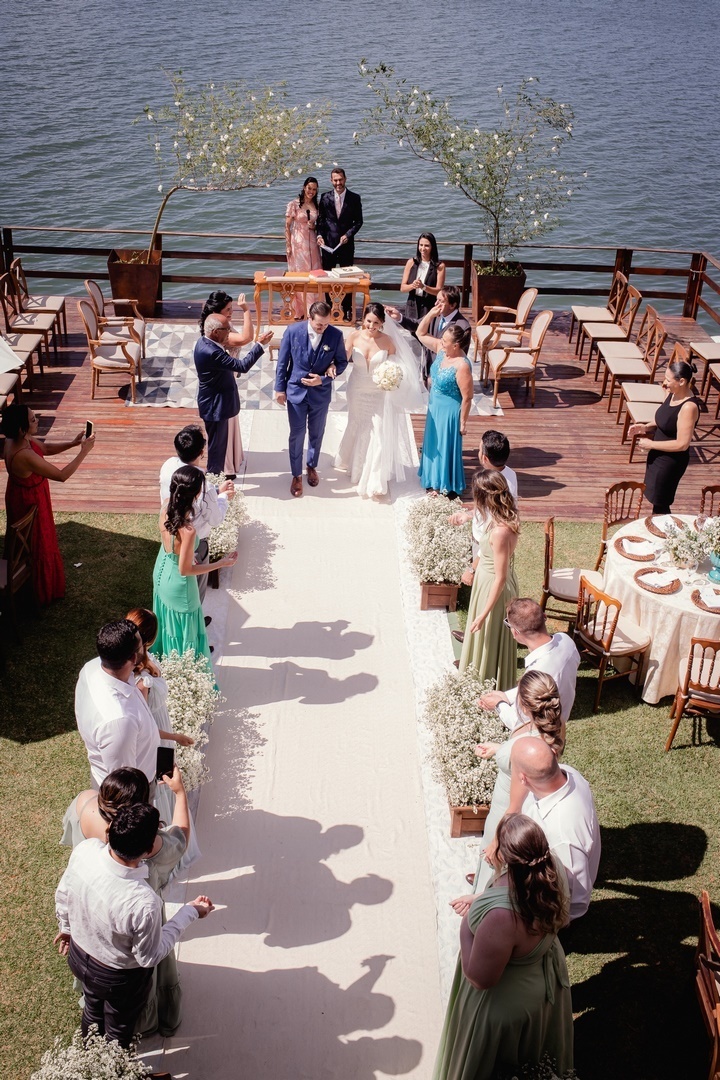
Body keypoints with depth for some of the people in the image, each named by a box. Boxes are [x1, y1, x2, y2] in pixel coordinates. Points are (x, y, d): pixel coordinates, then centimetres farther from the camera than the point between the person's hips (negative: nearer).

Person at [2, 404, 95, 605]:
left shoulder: (17, 440, -11)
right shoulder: (25, 456, -39)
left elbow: (46, 448, 5)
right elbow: (62, 475, -33)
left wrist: (72, 443, -9)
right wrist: (84, 452, -28)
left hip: (21, 498, 9)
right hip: (30, 503, -9)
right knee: (37, 547, 13)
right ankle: (40, 593, 34)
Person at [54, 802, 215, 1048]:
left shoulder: (84, 850, -30)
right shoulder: (144, 903, -44)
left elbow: (63, 894, -7)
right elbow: (149, 957, -23)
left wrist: (66, 926, 14)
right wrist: (190, 912, -15)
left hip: (78, 956, 5)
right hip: (119, 979, -5)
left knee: (92, 1012, 36)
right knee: (118, 1031, 29)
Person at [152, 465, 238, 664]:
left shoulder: (166, 510, -17)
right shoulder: (188, 530, -39)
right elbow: (185, 570, -26)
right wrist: (222, 563, -21)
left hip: (161, 572, 8)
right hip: (178, 583, -8)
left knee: (167, 621, 32)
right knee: (184, 631, 18)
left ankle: (163, 658, 56)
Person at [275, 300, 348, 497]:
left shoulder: (336, 335, -15)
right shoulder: (293, 331, -17)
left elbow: (342, 362, -2)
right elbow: (282, 362, -6)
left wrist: (323, 379, -17)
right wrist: (280, 389, -2)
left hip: (321, 392, 1)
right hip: (296, 391, -1)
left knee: (316, 434, 18)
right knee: (297, 435, 7)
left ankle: (312, 466, 42)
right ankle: (296, 475, 23)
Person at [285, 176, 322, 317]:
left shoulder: (316, 205, 9)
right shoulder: (294, 204, -4)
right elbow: (287, 226, -4)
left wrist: (314, 226, -3)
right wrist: (288, 245, -9)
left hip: (312, 242, 4)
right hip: (297, 242, -4)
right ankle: (299, 311, 6)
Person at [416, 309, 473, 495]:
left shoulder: (462, 366, -30)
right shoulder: (441, 349, -8)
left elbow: (467, 397, -23)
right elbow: (421, 334, 4)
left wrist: (462, 422, -17)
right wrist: (431, 314, -10)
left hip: (449, 412, -8)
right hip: (435, 407, 8)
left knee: (446, 447, 8)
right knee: (434, 445, 23)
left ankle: (447, 487, 28)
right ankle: (435, 481, 43)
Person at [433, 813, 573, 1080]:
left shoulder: (502, 915, -46)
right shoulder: (553, 867, -24)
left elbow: (478, 978, -29)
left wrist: (466, 924, -17)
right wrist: (481, 899, 10)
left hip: (509, 1005, -6)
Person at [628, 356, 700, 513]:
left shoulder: (689, 407, -28)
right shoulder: (673, 394, -2)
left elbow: (682, 444, -28)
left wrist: (650, 444, -20)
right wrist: (645, 427, -4)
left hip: (671, 462, -9)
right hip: (658, 456, 9)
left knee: (660, 504, 7)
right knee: (654, 498, 23)